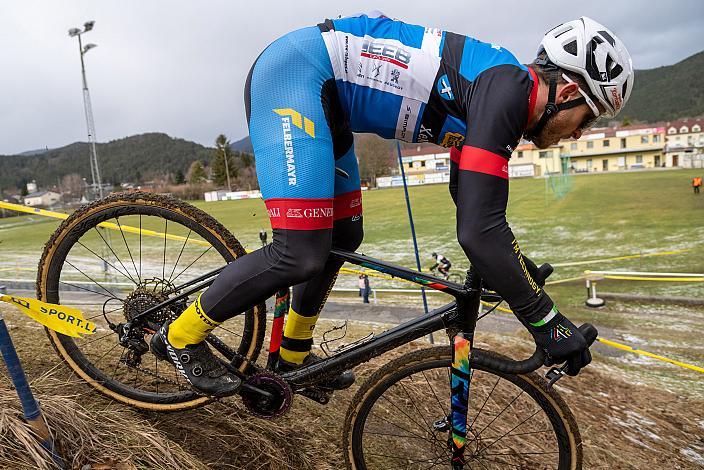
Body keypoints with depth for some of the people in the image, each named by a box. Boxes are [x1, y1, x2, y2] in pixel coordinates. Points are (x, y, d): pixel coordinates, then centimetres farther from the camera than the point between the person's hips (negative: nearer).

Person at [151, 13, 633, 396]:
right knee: (302, 255, -15)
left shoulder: (494, 89, 12)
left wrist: (523, 267, 27)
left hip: (324, 94, 10)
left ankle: (294, 354, 30)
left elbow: (474, 201, 24)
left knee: (343, 238, 13)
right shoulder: (506, 87, -17)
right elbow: (479, 230, -25)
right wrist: (547, 322, -14)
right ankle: (182, 336, 7)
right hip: (294, 71, -10)